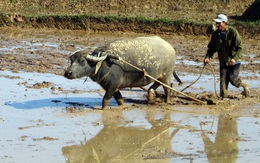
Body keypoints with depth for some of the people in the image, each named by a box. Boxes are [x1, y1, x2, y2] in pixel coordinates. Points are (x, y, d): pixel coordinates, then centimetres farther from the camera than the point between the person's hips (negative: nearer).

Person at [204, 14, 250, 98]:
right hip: (223, 62, 4)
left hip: (234, 61, -4)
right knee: (223, 80, -4)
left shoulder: (233, 32, -16)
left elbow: (239, 48, -17)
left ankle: (243, 85, 19)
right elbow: (211, 48, 9)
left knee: (232, 78, -10)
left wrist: (235, 58, -32)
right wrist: (207, 57, -11)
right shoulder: (216, 34, -1)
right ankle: (223, 96, 2)